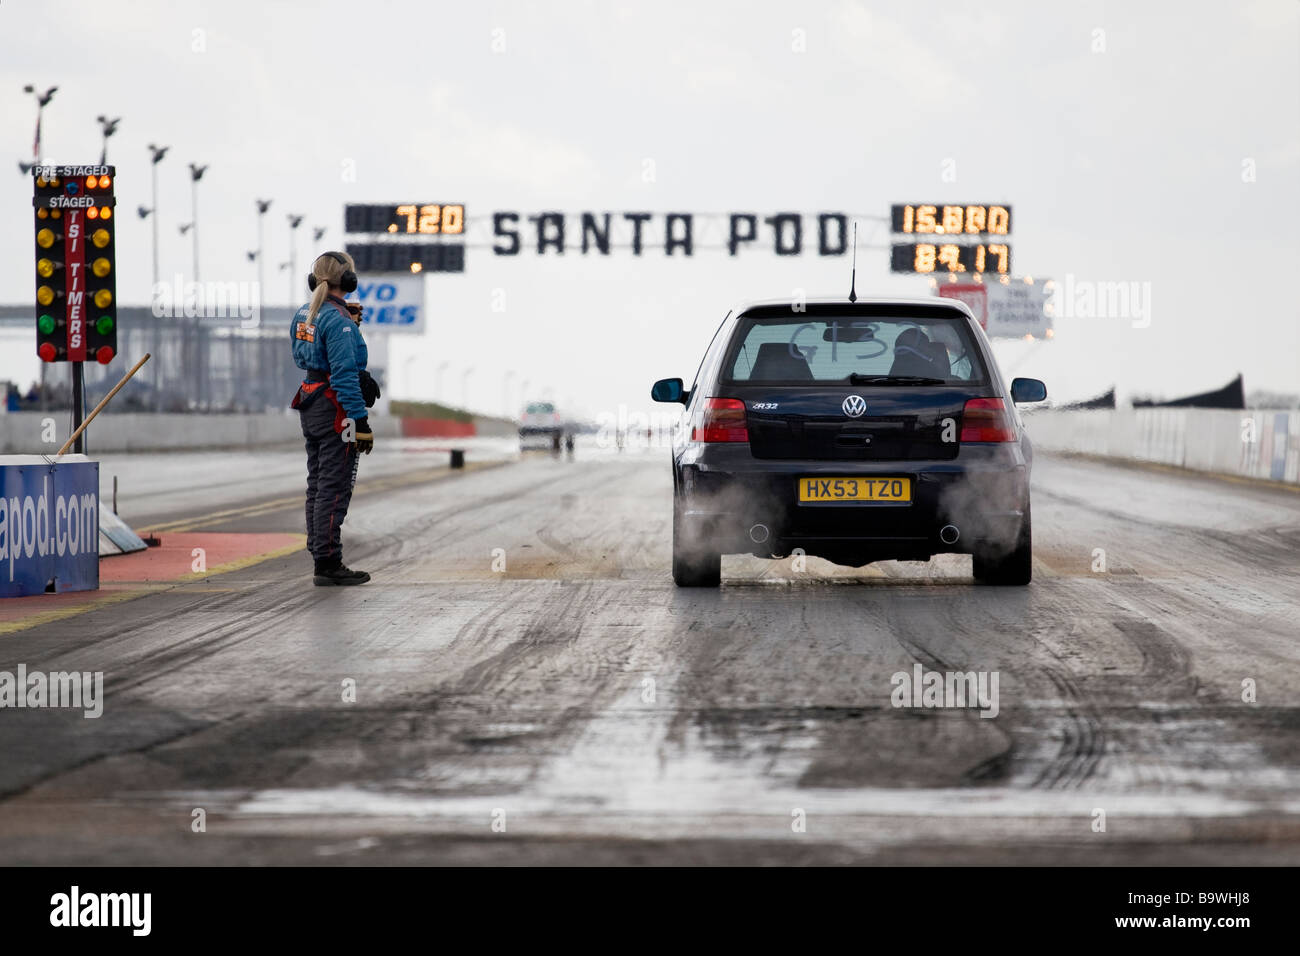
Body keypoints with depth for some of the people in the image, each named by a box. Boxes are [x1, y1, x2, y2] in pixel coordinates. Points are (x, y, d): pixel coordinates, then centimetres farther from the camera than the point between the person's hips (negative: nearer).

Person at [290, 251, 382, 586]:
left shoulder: (303, 315, 8)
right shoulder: (338, 320, -18)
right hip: (336, 410, -9)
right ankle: (328, 564, -4)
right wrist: (360, 420, -20)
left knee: (317, 484, 16)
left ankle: (319, 555, 22)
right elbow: (344, 375, -22)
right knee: (334, 488, -5)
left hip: (310, 404, 9)